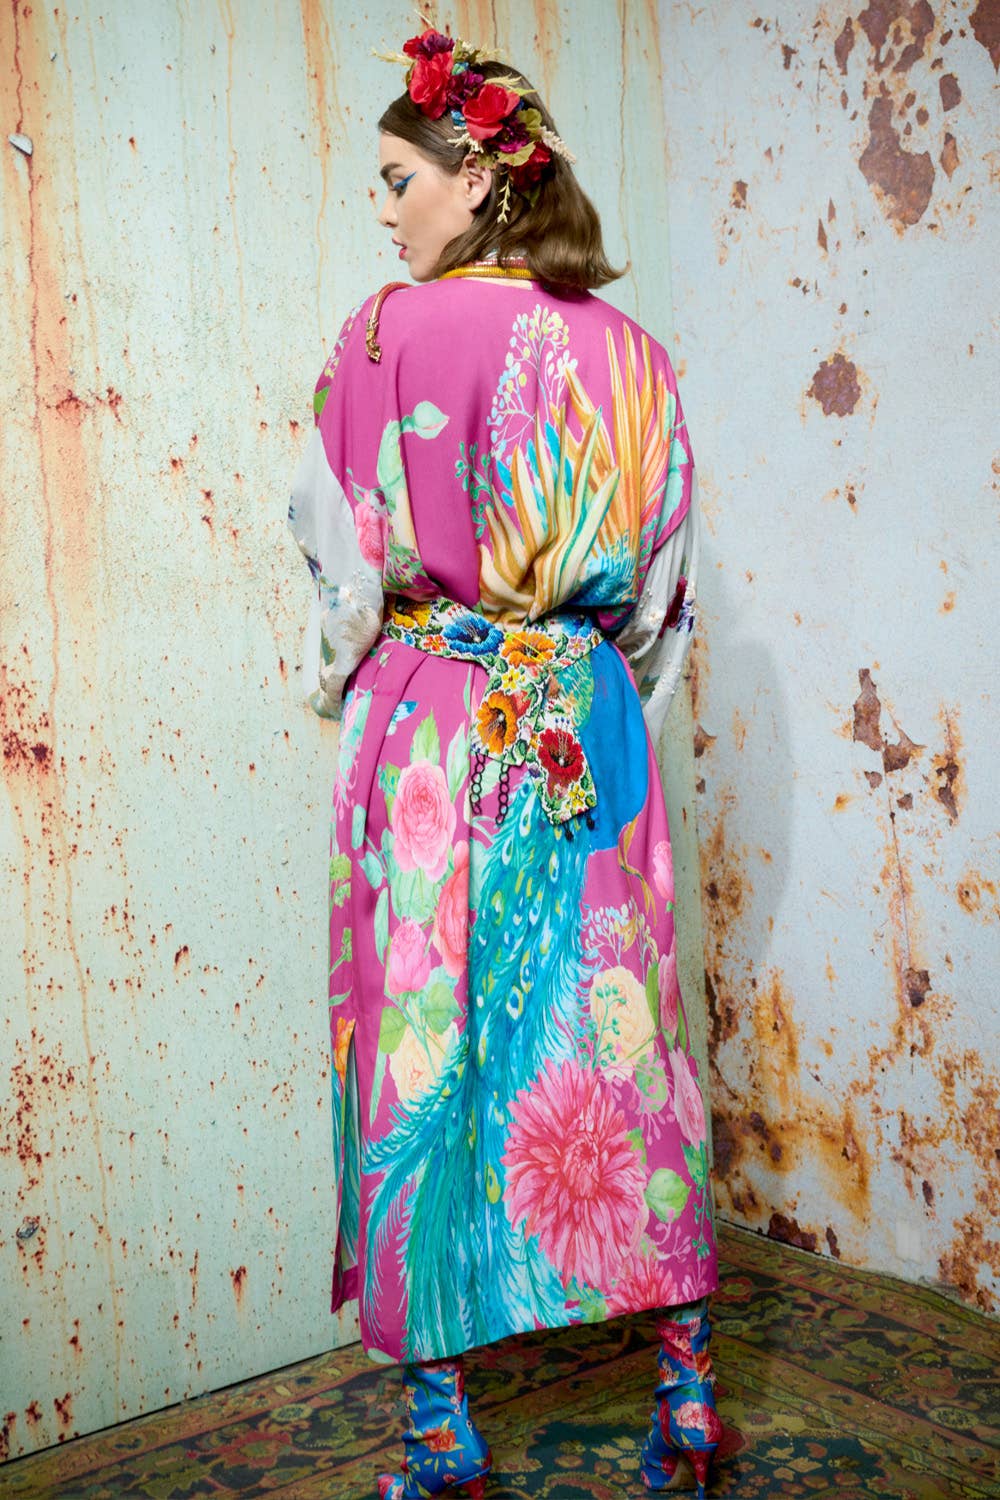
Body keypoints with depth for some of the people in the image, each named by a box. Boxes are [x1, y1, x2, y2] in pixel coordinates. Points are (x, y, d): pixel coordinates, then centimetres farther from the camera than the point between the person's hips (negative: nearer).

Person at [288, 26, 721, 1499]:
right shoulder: (627, 349, 5)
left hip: (428, 726, -4)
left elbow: (340, 554, -1)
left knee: (425, 1042, 5)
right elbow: (665, 578, 9)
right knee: (617, 1031, 11)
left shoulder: (389, 333, -6)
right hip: (592, 728, 4)